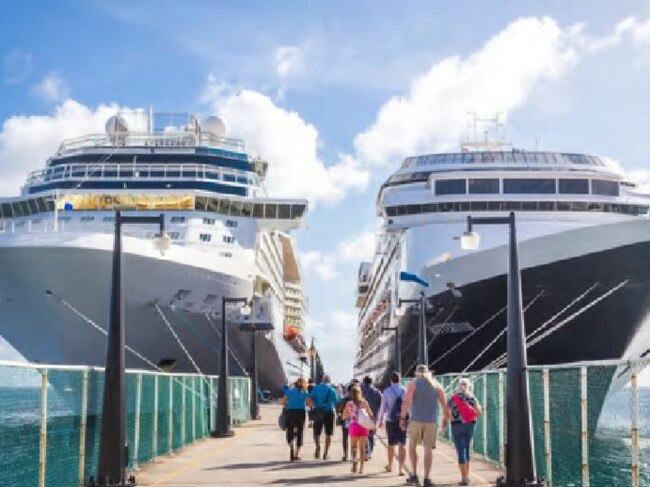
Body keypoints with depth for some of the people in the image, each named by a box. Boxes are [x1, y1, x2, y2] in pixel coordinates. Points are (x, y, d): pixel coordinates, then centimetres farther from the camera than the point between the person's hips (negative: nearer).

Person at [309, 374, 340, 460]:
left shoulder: (316, 388, 3)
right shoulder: (332, 390, -2)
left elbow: (310, 399, -6)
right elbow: (336, 402, -2)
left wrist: (315, 405, 4)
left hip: (318, 412, 1)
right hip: (329, 412, -1)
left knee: (317, 432, 11)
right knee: (328, 433, 8)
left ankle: (317, 446, -16)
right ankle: (326, 453, 7)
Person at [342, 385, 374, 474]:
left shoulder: (349, 404, -1)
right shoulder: (364, 403, -1)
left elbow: (344, 416, 6)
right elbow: (370, 415, -5)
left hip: (353, 426, -1)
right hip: (363, 426, 1)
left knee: (353, 446, 10)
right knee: (362, 447, 10)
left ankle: (354, 459, -20)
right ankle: (361, 468, 10)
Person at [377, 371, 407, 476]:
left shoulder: (387, 391, -4)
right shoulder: (404, 391, -3)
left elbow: (383, 407, -2)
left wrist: (380, 420, 7)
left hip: (390, 420, 0)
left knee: (391, 444, 15)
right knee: (402, 444, 1)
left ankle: (390, 466, 32)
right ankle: (401, 468, -9)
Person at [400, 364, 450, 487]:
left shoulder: (414, 384, 0)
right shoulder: (436, 385, 9)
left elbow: (406, 402, -12)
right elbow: (444, 404, 6)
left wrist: (402, 418, -9)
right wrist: (445, 419, 14)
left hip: (416, 420, -2)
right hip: (431, 421, 2)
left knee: (412, 446, 16)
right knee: (428, 449, 4)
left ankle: (414, 475, 12)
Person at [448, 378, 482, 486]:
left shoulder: (452, 398, -1)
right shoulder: (472, 398, 3)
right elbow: (479, 413, 0)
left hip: (457, 425, -3)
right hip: (470, 425, 3)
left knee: (461, 451, -3)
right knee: (467, 450, 18)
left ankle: (464, 478, -11)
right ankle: (467, 476, 23)